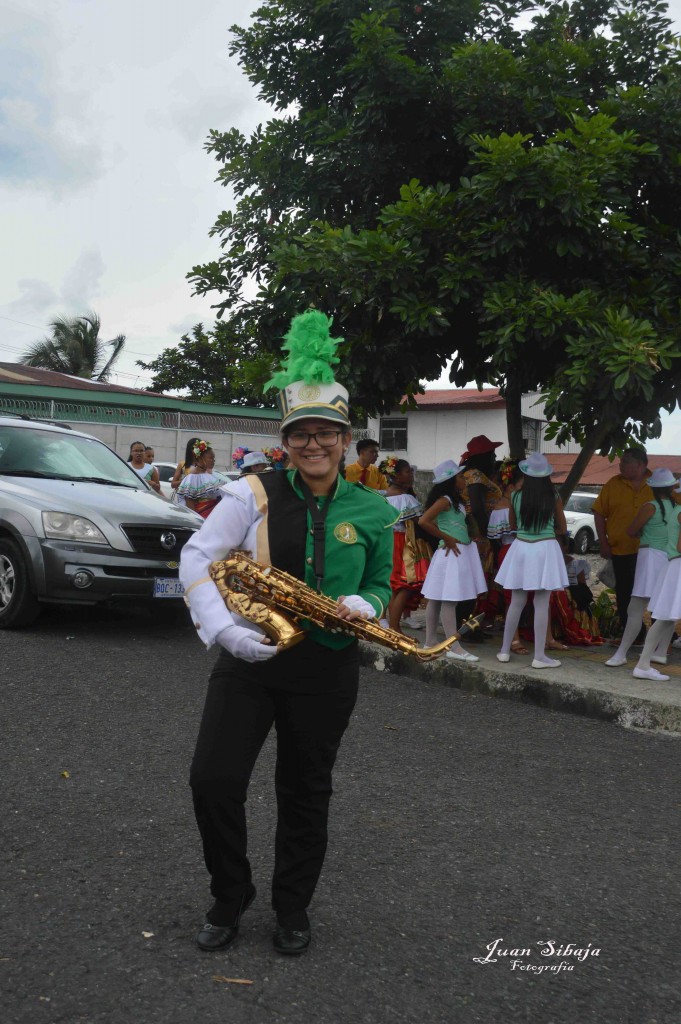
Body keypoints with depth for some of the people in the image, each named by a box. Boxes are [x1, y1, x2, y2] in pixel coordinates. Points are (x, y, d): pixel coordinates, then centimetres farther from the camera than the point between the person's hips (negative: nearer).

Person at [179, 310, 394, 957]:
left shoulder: (371, 511, 1)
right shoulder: (253, 494, -6)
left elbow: (380, 585, 13)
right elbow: (197, 560, -6)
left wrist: (361, 606, -11)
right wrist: (228, 631, -17)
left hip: (327, 668, 1)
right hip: (247, 659, -1)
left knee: (305, 792, 12)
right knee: (213, 779, -4)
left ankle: (293, 908, 34)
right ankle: (229, 897, 23)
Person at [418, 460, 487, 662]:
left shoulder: (456, 500, 14)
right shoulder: (445, 500, -13)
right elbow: (423, 521, -22)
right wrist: (447, 538, -17)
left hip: (460, 552, 9)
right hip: (452, 553, -9)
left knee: (437, 598, 11)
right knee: (449, 599, -7)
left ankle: (431, 642, 17)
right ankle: (453, 647, -7)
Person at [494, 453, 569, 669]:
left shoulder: (516, 497, -2)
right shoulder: (554, 498, -6)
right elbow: (562, 529, 5)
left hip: (521, 548, 3)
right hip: (545, 549, -2)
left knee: (516, 602, 12)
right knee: (541, 604, 0)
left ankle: (505, 650, 19)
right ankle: (539, 656, 3)